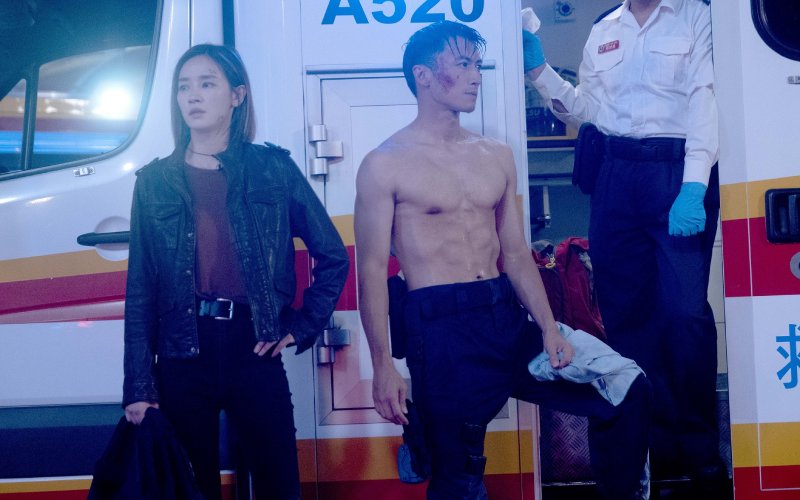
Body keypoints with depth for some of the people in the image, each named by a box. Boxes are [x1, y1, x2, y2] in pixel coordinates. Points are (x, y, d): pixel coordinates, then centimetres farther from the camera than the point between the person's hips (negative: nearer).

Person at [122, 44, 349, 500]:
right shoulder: (155, 181, 6)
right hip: (181, 359, 1)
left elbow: (333, 256, 8)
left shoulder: (274, 169, 3)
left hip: (254, 351, -1)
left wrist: (301, 326, 0)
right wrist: (138, 388, -2)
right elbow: (141, 290, 3)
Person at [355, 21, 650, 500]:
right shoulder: (385, 165, -2)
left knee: (628, 391, -2)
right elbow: (373, 271, -5)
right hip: (441, 330, -5)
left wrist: (549, 328, 1)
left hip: (508, 320, 5)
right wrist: (383, 366, -11)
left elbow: (516, 254, 13)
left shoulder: (497, 156, 13)